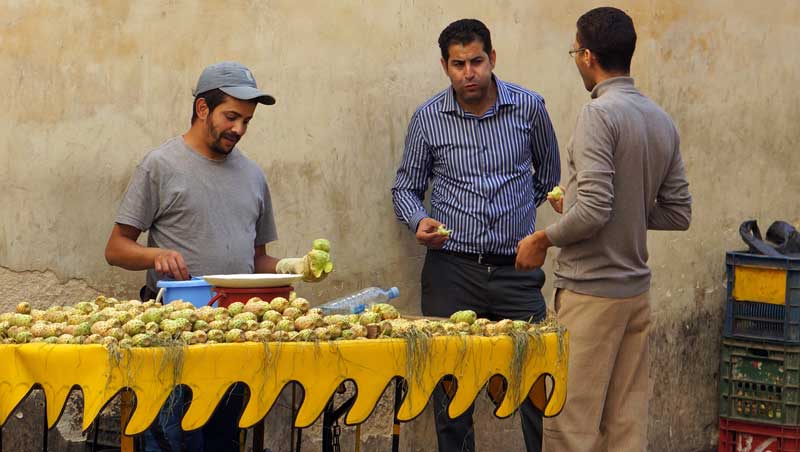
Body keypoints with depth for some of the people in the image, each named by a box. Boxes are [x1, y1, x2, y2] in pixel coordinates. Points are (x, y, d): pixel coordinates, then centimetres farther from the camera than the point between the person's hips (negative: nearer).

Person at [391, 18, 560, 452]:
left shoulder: (528, 107, 1)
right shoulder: (427, 118, 1)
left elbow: (548, 172, 19)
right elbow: (405, 188, 10)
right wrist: (419, 221, -10)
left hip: (515, 269, 0)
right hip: (451, 270, 0)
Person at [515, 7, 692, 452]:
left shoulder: (599, 114, -15)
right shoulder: (662, 121, 9)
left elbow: (594, 210, -21)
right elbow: (678, 213, 13)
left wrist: (542, 240, -5)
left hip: (590, 289, -8)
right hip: (636, 288, 8)